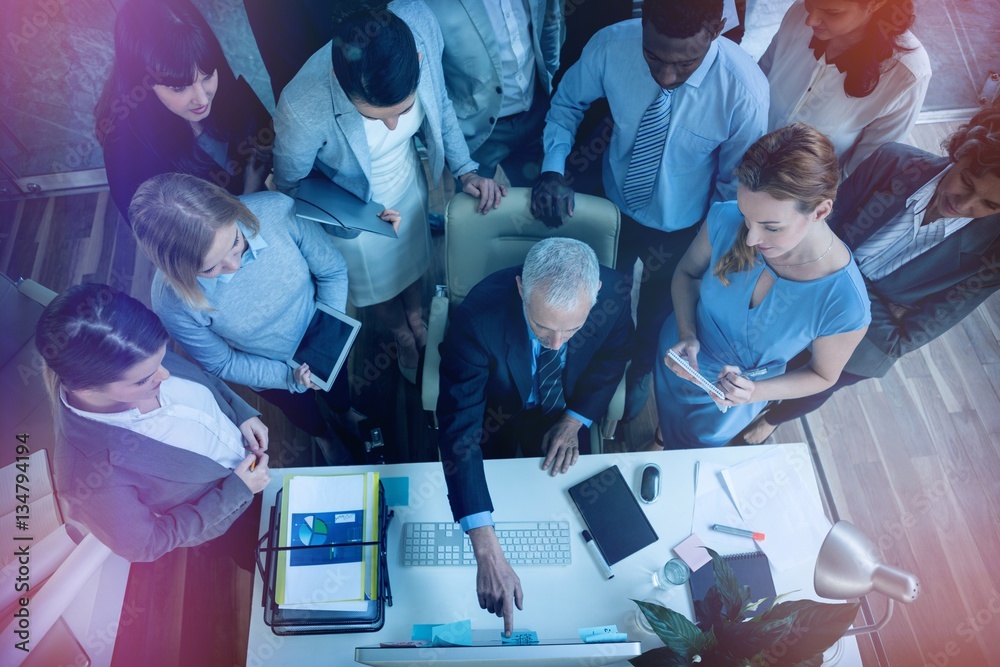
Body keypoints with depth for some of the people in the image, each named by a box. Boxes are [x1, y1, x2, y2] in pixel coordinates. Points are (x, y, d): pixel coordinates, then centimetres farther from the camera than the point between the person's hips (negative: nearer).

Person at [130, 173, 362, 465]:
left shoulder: (276, 211, -37)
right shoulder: (173, 302, -37)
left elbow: (332, 271, -19)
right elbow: (222, 363, -18)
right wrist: (289, 377, -27)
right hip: (270, 371, -1)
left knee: (336, 379, 35)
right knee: (300, 409, 33)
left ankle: (345, 413, 72)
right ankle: (322, 435, 70)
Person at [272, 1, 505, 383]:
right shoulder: (303, 108, -42)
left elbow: (439, 105, -9)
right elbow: (290, 185, -19)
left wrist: (464, 169, -10)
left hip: (409, 181, 3)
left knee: (413, 258, 31)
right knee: (380, 285, 26)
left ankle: (418, 321, 64)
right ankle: (405, 340, 60)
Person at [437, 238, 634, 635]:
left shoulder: (614, 293, -31)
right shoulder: (478, 316, -41)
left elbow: (614, 355, -6)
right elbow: (458, 424, -44)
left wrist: (574, 422, -17)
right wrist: (486, 550, -50)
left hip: (561, 408, 2)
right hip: (495, 407, -1)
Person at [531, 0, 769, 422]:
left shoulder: (745, 90, -33)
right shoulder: (611, 46, -29)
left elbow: (734, 184, -15)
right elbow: (567, 103, -7)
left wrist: (699, 246, -13)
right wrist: (553, 168, -21)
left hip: (680, 228, -1)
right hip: (613, 202, 1)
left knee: (657, 309, 26)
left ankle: (641, 370, 62)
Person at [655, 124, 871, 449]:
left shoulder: (845, 306, -37)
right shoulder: (726, 219, -31)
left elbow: (822, 375, -15)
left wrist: (755, 393, -31)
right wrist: (687, 334, -24)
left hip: (726, 399, -1)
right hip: (676, 358, 1)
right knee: (668, 432, 35)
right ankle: (662, 438, 70)